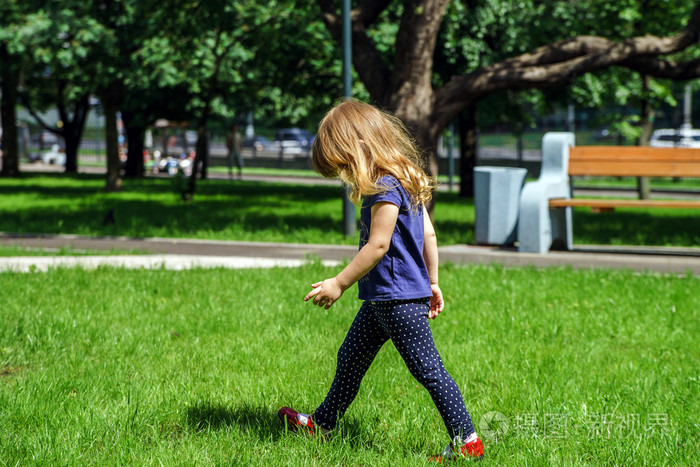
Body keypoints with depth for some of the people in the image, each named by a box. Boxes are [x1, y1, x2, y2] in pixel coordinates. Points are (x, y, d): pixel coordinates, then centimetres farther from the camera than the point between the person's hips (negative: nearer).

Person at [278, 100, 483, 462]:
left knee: (428, 370, -6)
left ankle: (467, 441, 0)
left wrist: (339, 283, -16)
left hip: (399, 299, -11)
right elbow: (428, 233, 15)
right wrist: (432, 281, 21)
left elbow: (378, 245, -22)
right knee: (351, 358, 20)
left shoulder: (385, 188, -20)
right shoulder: (406, 182, 11)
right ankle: (323, 423, 34)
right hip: (382, 299, 11)